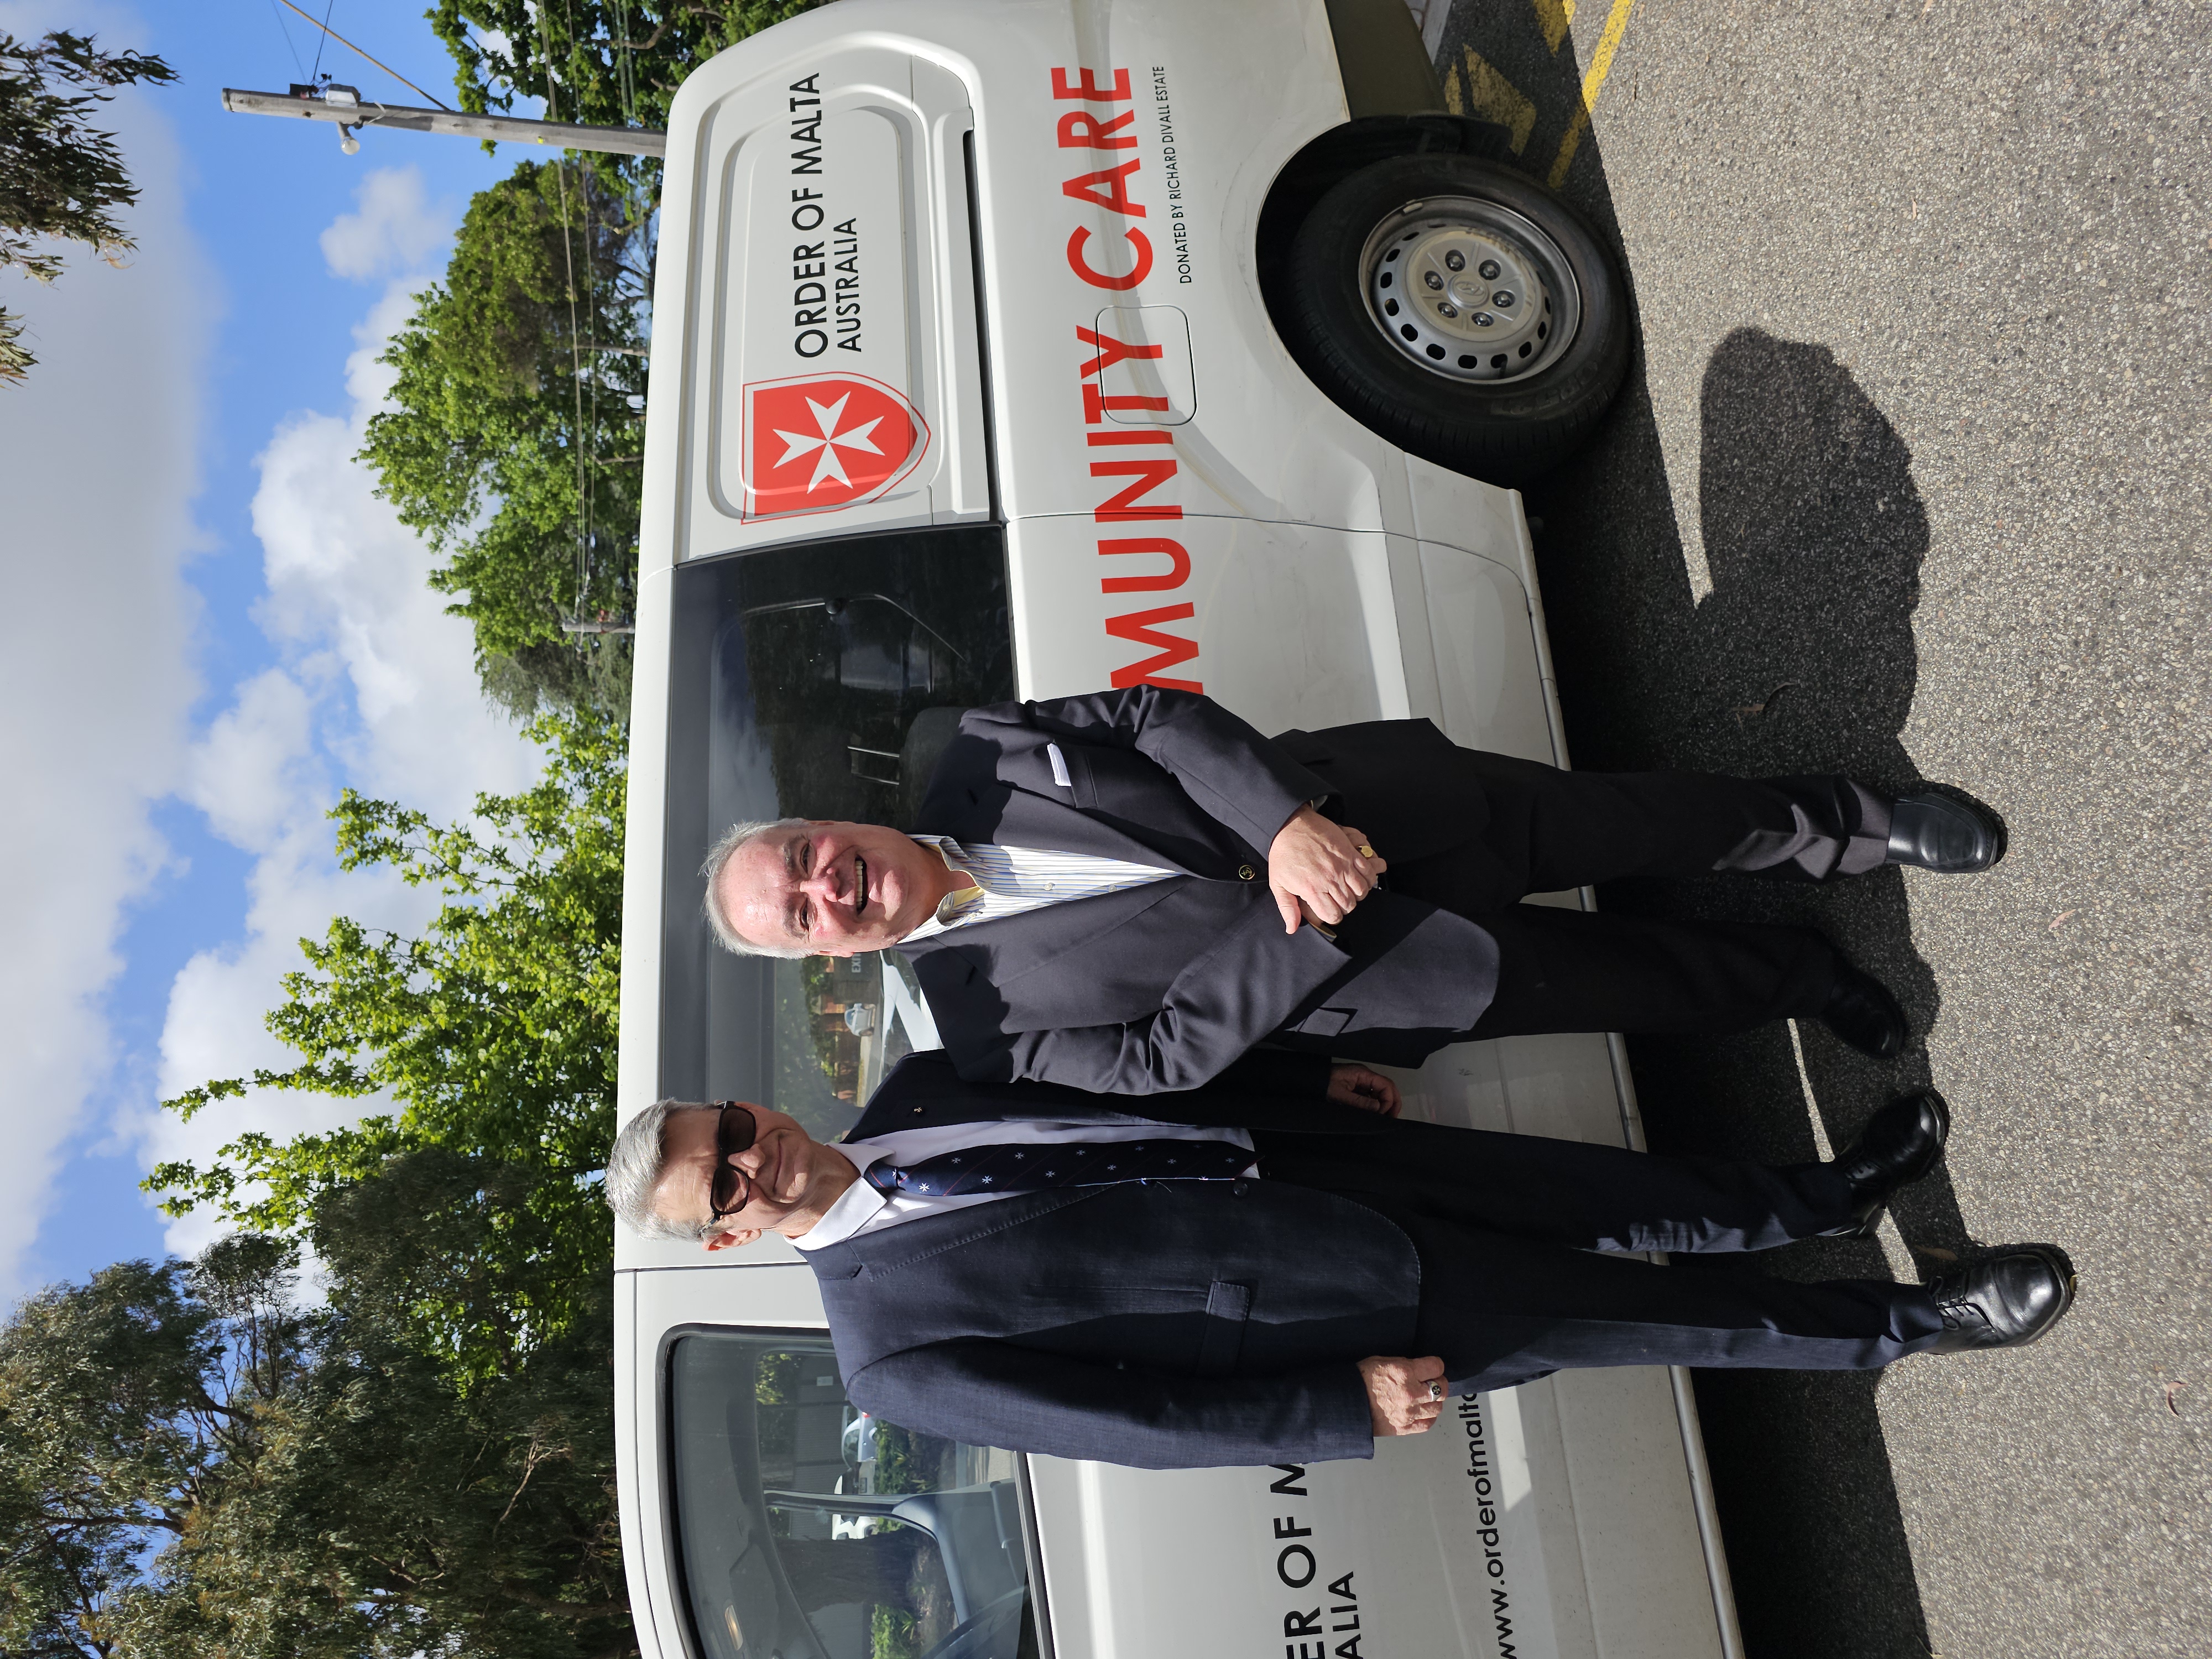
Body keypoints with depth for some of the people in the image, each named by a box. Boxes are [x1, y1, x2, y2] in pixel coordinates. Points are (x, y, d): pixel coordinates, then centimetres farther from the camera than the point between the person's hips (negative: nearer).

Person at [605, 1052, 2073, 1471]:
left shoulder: (912, 1090, 2)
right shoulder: (893, 1351, -13)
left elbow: (1128, 1071, 9)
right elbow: (1134, 1418, -14)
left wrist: (1308, 1076, 4)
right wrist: (1345, 1404, -15)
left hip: (1298, 1151, 5)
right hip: (1341, 1316, -5)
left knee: (1614, 1200, 8)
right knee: (1615, 1318, 2)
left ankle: (1827, 1195, 32)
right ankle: (1899, 1326, 21)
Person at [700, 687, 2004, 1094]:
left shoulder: (980, 756, -4)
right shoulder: (989, 1019, -9)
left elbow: (1155, 714, -8)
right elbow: (1161, 1057, -14)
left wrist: (1287, 821, -23)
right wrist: (1296, 933, -25)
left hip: (1373, 807, 2)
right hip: (1327, 968, -1)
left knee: (1627, 819, 4)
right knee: (1648, 983, 3)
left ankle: (1833, 825, 30)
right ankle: (1804, 977, 32)